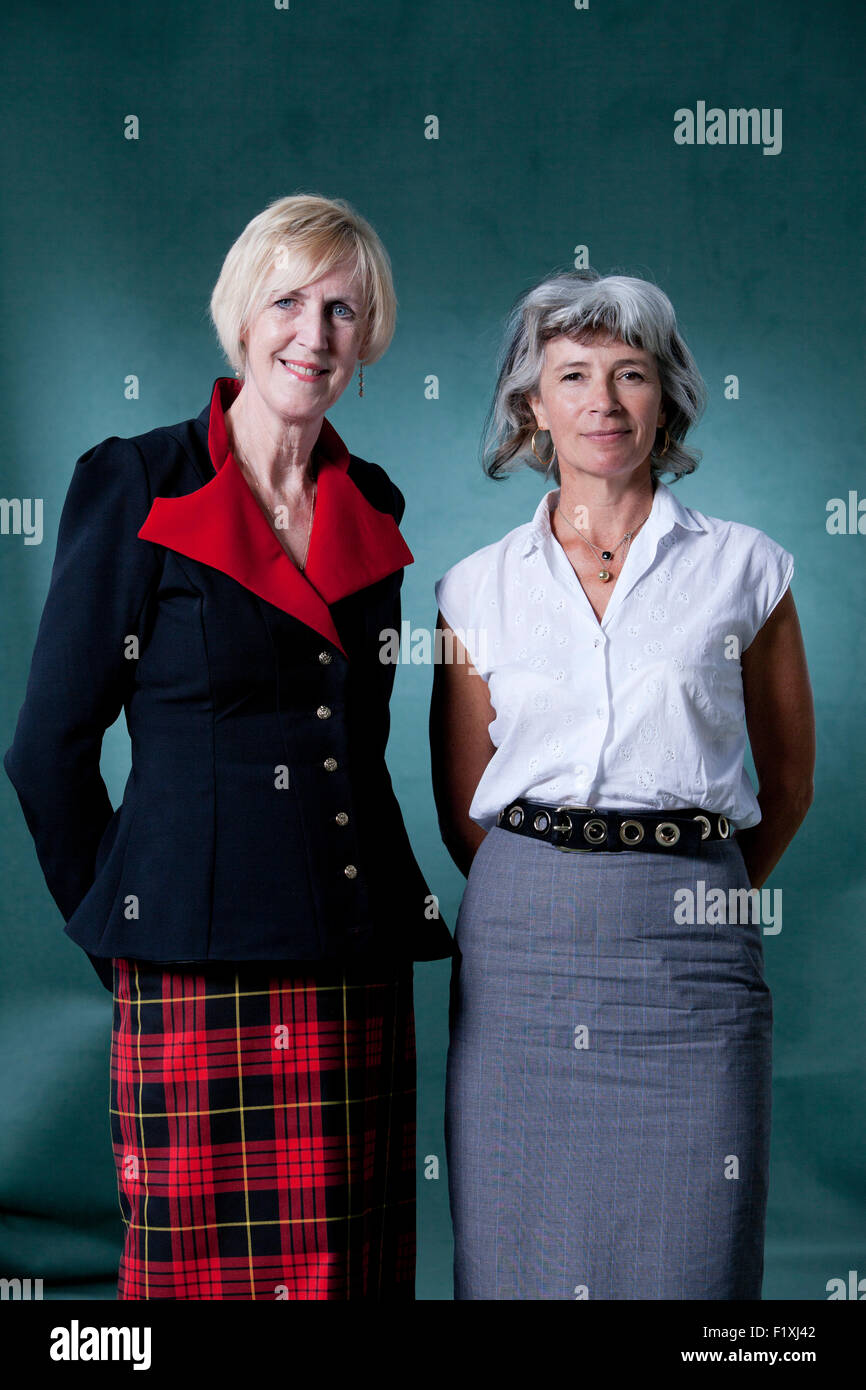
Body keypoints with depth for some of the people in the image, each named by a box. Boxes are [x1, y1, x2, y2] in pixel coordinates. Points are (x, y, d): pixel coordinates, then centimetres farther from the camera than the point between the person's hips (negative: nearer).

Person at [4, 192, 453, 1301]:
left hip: (359, 972, 5)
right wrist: (121, 938, 4)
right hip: (200, 978, -5)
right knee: (203, 1269, 1)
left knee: (353, 1265, 10)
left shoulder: (371, 508, 12)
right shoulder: (138, 487, -3)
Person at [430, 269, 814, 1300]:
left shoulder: (743, 567, 5)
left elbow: (788, 780, 14)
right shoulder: (479, 586, 8)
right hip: (521, 943, 1)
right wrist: (550, 902, 12)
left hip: (687, 953, -1)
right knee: (522, 1251, 6)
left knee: (684, 1254, 2)